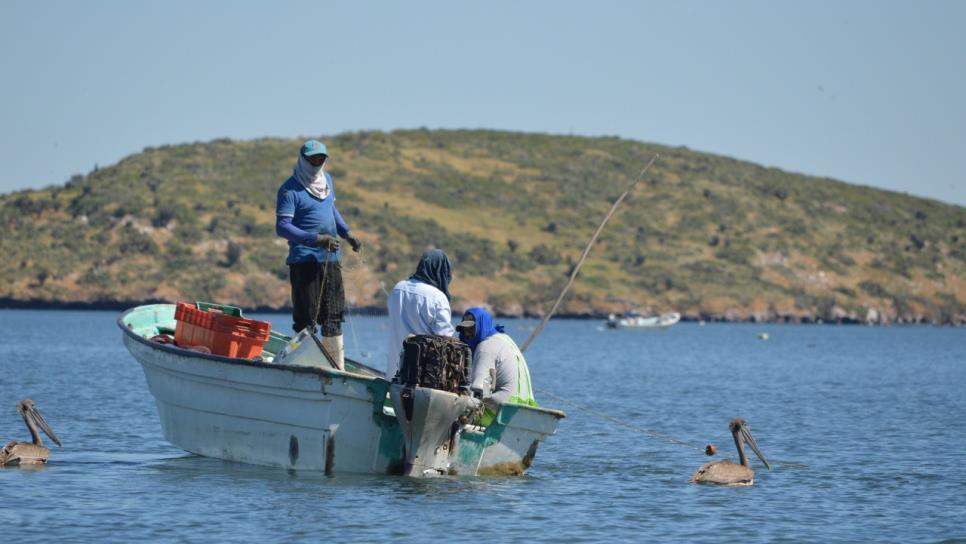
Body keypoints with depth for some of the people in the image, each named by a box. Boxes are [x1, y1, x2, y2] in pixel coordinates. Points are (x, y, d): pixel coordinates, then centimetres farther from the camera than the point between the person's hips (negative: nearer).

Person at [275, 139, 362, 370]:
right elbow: (282, 227, -17)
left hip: (330, 258, 7)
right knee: (306, 318, -6)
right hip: (304, 261, -7)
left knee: (333, 316, 10)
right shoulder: (290, 190, -11)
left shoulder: (326, 179, 12)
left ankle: (337, 368, 15)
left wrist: (347, 233, 15)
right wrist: (315, 239, -24)